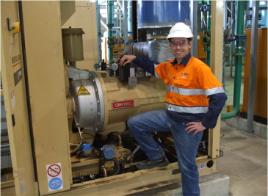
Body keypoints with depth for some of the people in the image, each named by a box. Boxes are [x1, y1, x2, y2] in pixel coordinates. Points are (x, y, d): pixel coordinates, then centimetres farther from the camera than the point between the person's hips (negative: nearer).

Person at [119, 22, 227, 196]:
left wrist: (206, 124, -18)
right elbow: (154, 69, 27)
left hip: (188, 121, -7)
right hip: (170, 116, 7)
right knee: (135, 123, 3)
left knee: (187, 166, 6)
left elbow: (219, 97, -21)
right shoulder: (169, 66, 4)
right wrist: (135, 59, 17)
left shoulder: (199, 67, -19)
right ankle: (158, 157, 18)